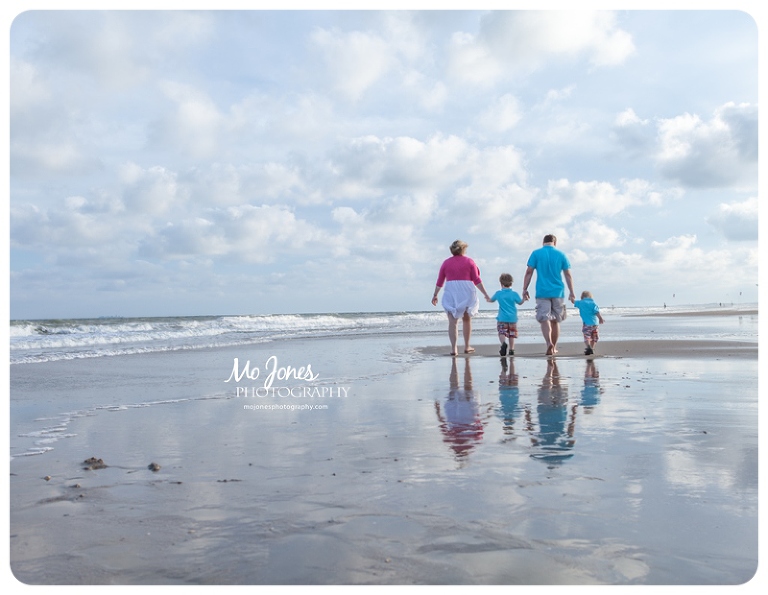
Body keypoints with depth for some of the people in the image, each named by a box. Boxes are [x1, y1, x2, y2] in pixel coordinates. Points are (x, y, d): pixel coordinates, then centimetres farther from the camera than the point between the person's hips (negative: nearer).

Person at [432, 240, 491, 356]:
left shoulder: (446, 263, 7)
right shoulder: (469, 261, 3)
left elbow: (439, 282, 7)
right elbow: (476, 280, -1)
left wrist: (435, 295, 17)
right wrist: (485, 294, 2)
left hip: (450, 293, 0)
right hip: (466, 292, 0)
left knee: (452, 321, -2)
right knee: (467, 320, 15)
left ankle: (453, 348, -10)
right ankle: (467, 347, 21)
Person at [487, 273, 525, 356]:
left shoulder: (498, 293, 0)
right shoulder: (514, 294, -2)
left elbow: (491, 300, 17)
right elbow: (520, 302, 11)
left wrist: (487, 299, 40)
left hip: (502, 318, -1)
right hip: (512, 318, 1)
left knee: (501, 332, -3)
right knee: (511, 334, 12)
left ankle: (503, 343, -32)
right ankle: (511, 349, 13)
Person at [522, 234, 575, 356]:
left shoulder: (536, 254, 2)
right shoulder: (561, 255, 6)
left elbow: (529, 272, -3)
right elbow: (568, 275, 6)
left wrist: (525, 289, 2)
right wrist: (572, 292, 10)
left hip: (542, 292, -2)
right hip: (558, 292, 2)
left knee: (544, 319, -5)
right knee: (555, 320, 12)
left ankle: (549, 343, -26)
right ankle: (554, 348, 18)